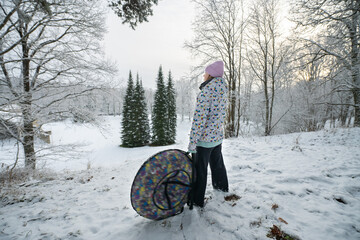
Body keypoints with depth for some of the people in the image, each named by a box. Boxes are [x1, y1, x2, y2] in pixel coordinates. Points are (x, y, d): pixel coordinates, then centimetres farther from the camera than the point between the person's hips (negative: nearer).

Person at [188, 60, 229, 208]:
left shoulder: (206, 91, -21)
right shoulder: (223, 91, 6)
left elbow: (199, 118, -25)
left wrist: (192, 142, -21)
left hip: (204, 138, -8)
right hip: (218, 136, 9)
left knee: (199, 169, 6)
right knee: (217, 163, 28)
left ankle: (197, 201, 22)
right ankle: (222, 186, 50)